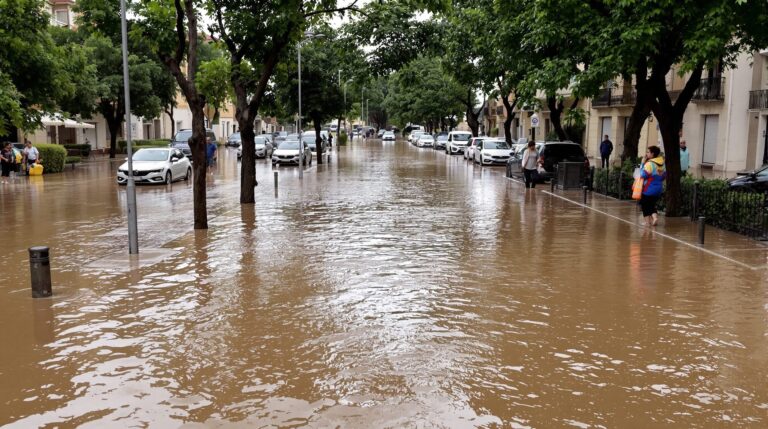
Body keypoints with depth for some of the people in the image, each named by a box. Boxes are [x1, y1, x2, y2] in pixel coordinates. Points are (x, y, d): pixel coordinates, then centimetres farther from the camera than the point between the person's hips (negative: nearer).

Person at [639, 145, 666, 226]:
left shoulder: (649, 163, -19)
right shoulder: (662, 164, 6)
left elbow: (643, 175, -21)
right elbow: (664, 175, 12)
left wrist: (643, 163, -16)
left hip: (648, 189, -7)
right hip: (659, 188, 7)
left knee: (645, 205, 8)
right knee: (652, 204, 19)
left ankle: (647, 221, 9)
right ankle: (655, 217, -2)